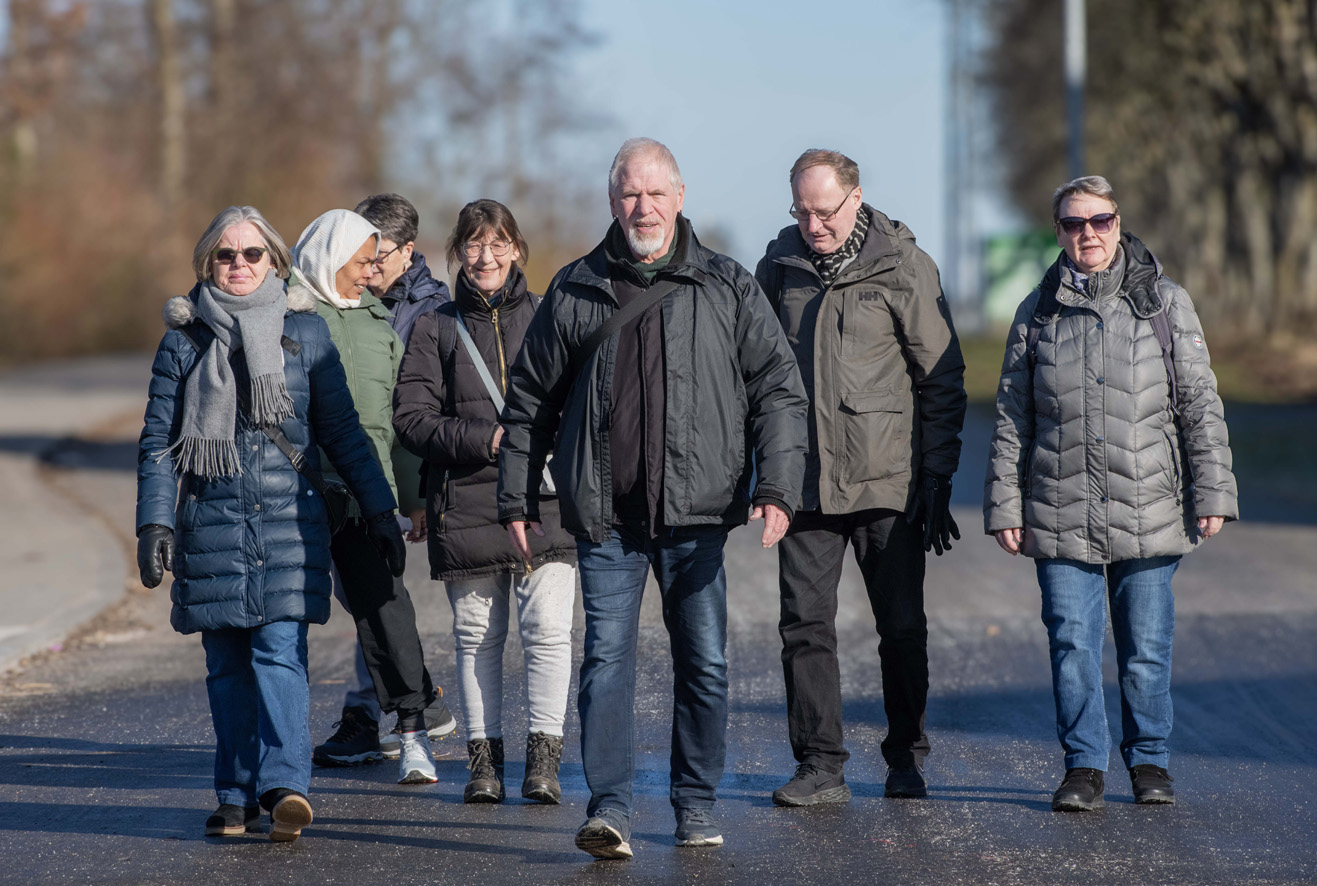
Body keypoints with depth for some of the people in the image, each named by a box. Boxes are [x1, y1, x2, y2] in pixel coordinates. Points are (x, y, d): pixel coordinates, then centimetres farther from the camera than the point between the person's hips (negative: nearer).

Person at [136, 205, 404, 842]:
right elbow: (158, 439, 7)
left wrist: (379, 509, 7)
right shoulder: (184, 339, 7)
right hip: (210, 521, 1)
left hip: (289, 519, -1)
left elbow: (341, 430, 11)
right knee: (226, 664, 4)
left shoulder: (304, 331, 7)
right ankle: (238, 796, 10)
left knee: (280, 651, -14)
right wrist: (154, 522, -3)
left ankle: (285, 785, -21)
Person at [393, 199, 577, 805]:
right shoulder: (437, 329, 9)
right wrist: (483, 440, -11)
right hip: (465, 503, 1)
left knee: (547, 628, -9)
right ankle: (483, 754, 14)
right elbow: (411, 416, 1)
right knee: (476, 635, 5)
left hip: (544, 501, -1)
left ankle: (543, 755, -2)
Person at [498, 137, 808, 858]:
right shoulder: (574, 291, 8)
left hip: (697, 512, 0)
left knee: (704, 663, 6)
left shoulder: (728, 288, 5)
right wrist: (516, 499, 10)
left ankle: (696, 805, 19)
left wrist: (776, 487, -8)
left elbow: (778, 389, 4)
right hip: (604, 515, 0)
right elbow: (529, 399, 14)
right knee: (606, 657, -7)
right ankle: (609, 808, -7)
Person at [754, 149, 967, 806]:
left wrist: (938, 480, -5)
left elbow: (943, 380, -1)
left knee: (902, 627, 4)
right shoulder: (780, 264, 6)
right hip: (805, 480, 3)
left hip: (887, 479, -3)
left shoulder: (903, 267, -4)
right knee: (805, 624, -1)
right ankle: (820, 767, 4)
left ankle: (906, 759, 18)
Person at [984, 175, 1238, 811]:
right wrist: (1004, 507, 5)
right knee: (1071, 644, -1)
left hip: (1149, 510, -1)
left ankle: (1149, 760, 20)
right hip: (1060, 514, 1)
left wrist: (1211, 492, 0)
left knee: (1147, 646, 4)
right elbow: (1011, 419, 10)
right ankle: (1084, 765, 10)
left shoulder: (1165, 302, 5)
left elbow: (1200, 404, 5)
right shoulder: (1037, 314, 8)